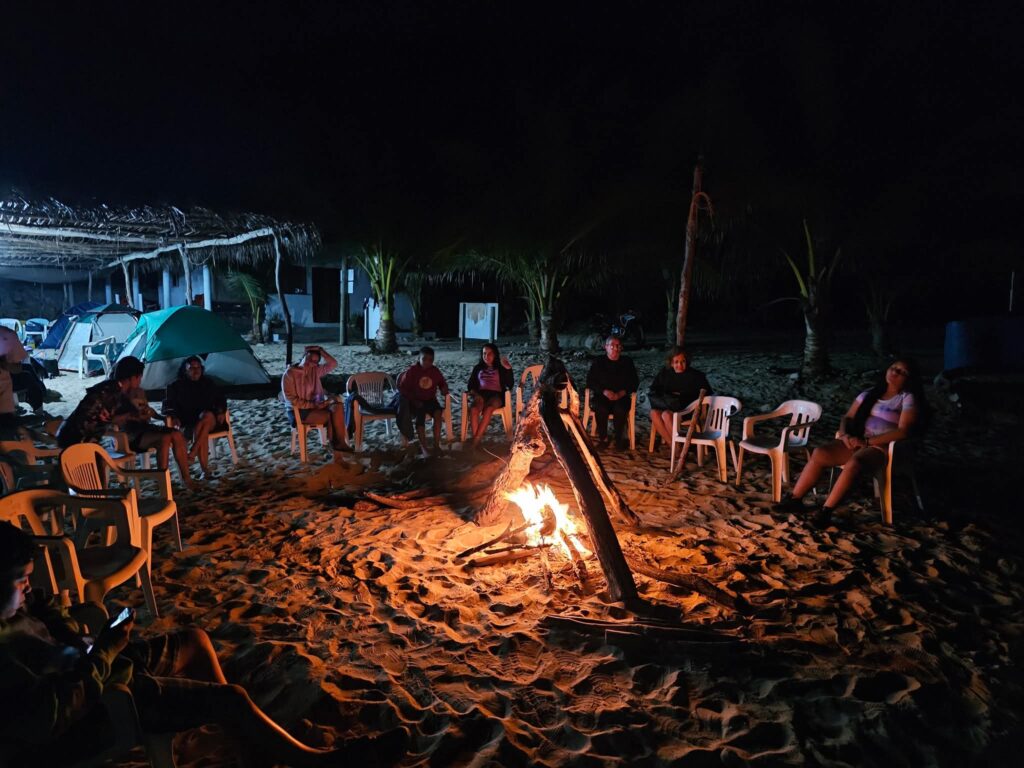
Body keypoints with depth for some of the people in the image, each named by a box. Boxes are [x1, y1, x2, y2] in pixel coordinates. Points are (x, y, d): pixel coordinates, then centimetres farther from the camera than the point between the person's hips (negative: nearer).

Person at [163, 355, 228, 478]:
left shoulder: (208, 383, 17)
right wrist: (174, 417, -16)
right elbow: (168, 405, 6)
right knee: (203, 431, -36)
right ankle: (204, 469, -39)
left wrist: (221, 411, 1)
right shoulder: (176, 386, 10)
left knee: (207, 416, -37)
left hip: (210, 420, 2)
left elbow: (221, 399, 23)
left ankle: (191, 454, -41)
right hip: (188, 423, -2)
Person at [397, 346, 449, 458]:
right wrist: (414, 400, -16)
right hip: (416, 401, -2)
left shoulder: (435, 371, 0)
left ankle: (437, 445, -19)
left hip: (430, 400, 3)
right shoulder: (412, 371, -10)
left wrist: (444, 389, -8)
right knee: (420, 416, -30)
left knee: (438, 413, -27)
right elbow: (403, 388, -7)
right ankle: (423, 447, -16)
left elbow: (442, 383, 16)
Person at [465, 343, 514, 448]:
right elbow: (470, 385, 16)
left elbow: (510, 385, 2)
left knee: (488, 409, -37)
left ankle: (476, 439, -39)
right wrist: (475, 394, -6)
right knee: (474, 409, -35)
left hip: (496, 395, -2)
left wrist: (508, 369, -10)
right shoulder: (477, 368, 22)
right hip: (480, 394, 2)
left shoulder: (501, 368, 15)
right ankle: (475, 439, -40)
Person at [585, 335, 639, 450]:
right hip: (601, 396, 0)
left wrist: (621, 393, -11)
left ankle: (619, 438, -12)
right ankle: (602, 438, -14)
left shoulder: (627, 362, 11)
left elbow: (634, 383, 8)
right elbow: (590, 381, 2)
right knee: (601, 409, -34)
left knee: (620, 409, -33)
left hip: (621, 397, 0)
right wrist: (604, 391, -16)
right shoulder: (598, 362, 8)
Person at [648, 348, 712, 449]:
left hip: (687, 409, -4)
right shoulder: (665, 372, 8)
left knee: (666, 414, -34)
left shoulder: (694, 375, -3)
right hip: (666, 406, 4)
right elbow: (654, 389, 15)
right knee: (654, 413, -28)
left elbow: (707, 393, -7)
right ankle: (672, 444, -24)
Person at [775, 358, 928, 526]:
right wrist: (845, 435, -8)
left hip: (882, 446, -5)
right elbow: (847, 418, 16)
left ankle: (826, 511, -29)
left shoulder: (908, 398, -1)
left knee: (853, 463, -37)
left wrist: (867, 441, -18)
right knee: (820, 453, -20)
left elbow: (903, 431, -14)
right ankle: (795, 499, -15)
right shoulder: (870, 393, 17)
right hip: (858, 441, 6)